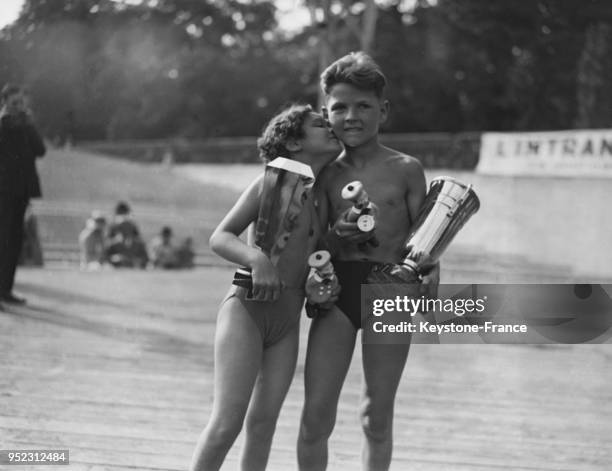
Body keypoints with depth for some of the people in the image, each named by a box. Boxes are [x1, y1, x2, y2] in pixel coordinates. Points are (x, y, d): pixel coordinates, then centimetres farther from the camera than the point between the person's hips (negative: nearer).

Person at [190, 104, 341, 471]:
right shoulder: (272, 183, -2)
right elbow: (220, 237, -8)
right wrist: (257, 259, -25)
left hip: (287, 323, 6)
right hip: (247, 310, -6)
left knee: (263, 424, 3)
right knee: (228, 421, -14)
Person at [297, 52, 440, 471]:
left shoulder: (406, 170, 2)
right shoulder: (328, 173, 8)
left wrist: (429, 277, -17)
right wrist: (335, 237, -13)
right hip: (338, 286, 2)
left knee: (377, 418, 7)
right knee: (316, 415, -5)